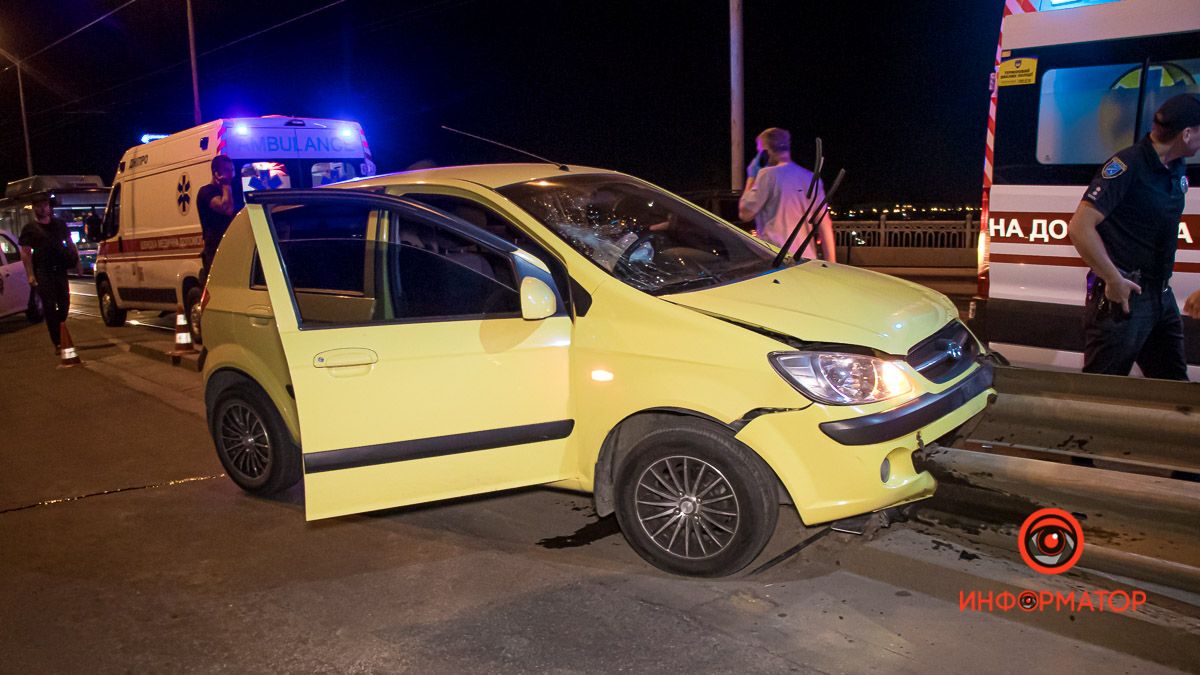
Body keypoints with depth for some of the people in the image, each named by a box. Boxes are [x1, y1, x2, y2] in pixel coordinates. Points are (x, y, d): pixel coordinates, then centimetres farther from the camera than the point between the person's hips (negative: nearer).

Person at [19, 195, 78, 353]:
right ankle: (57, 343, -4)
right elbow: (25, 253, -2)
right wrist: (30, 274, -11)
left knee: (64, 304, 7)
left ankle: (58, 332, 29)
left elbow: (70, 243, 19)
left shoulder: (59, 224, 14)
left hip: (60, 270, 4)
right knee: (49, 307, -4)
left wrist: (77, 260, 9)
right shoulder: (30, 229, 2)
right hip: (43, 273, -4)